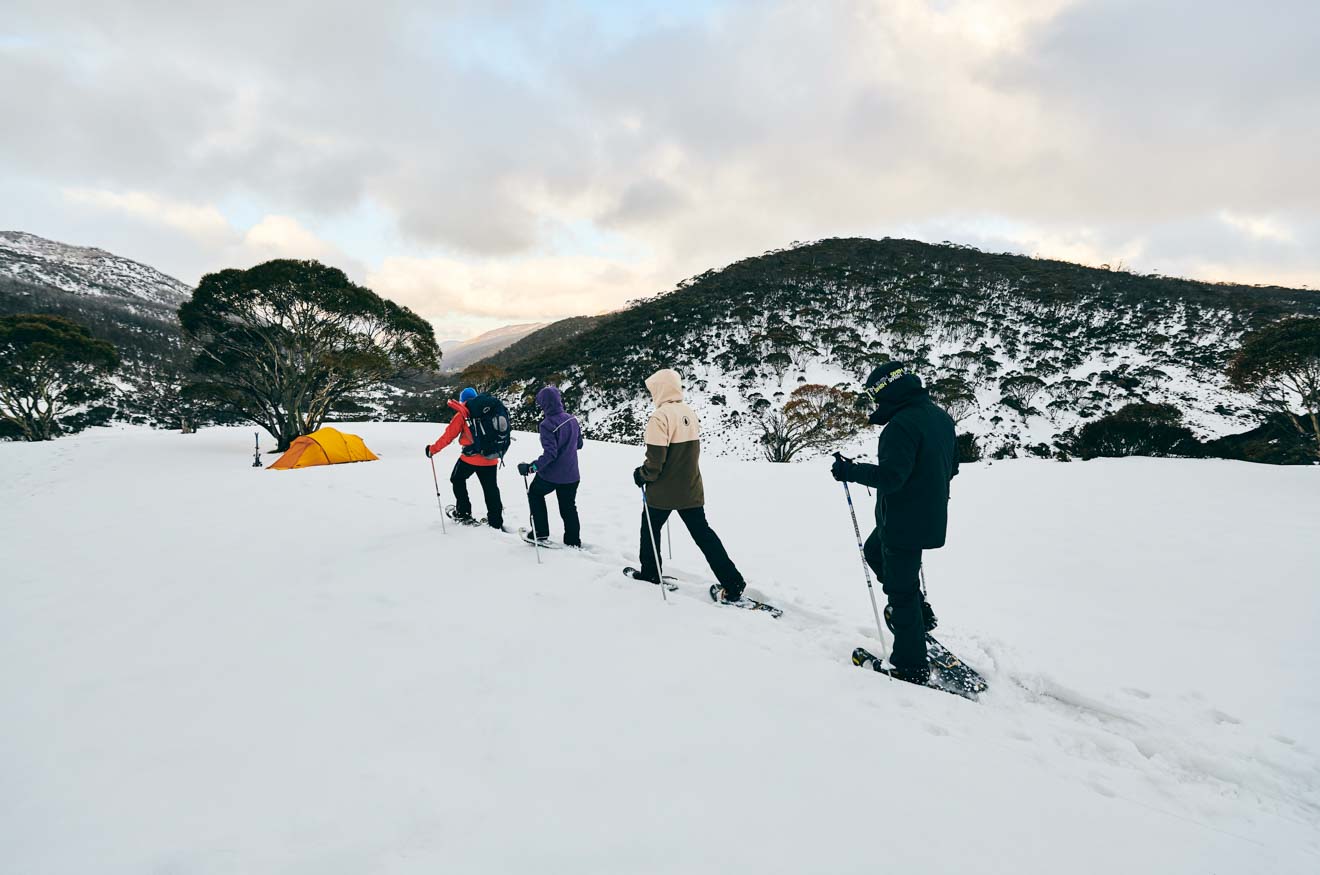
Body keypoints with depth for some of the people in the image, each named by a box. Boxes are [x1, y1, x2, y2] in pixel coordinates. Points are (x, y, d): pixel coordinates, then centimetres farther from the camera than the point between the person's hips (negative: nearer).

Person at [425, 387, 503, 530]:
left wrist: (432, 449, 9)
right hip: (490, 459, 4)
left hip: (470, 458, -4)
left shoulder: (462, 414, -3)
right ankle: (496, 522, 13)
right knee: (491, 490, 12)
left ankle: (463, 513, 22)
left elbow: (448, 436, -2)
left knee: (457, 480, 22)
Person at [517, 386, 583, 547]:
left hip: (551, 474, -5)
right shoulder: (573, 420, -1)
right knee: (568, 506, 19)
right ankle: (573, 541, 24)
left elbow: (549, 453, -26)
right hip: (571, 474, 5)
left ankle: (541, 532, 22)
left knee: (535, 493, 22)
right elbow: (579, 444, 11)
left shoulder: (547, 424, -21)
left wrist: (532, 467, -28)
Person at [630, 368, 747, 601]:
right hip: (691, 490, 6)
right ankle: (733, 583, 4)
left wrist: (642, 475, -4)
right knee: (703, 533, 9)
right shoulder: (690, 413, 6)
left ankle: (650, 573, 32)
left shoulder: (660, 416, -18)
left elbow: (655, 460, -21)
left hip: (663, 491, -6)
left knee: (650, 528, 18)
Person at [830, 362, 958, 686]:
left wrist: (849, 471, -18)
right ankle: (919, 613, 33)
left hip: (904, 523, -10)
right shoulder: (941, 417, 7)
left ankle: (912, 666, 18)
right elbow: (951, 468, 15)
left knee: (901, 589, 4)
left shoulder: (902, 424, -24)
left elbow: (890, 476, -29)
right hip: (931, 518, 10)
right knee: (874, 552, 28)